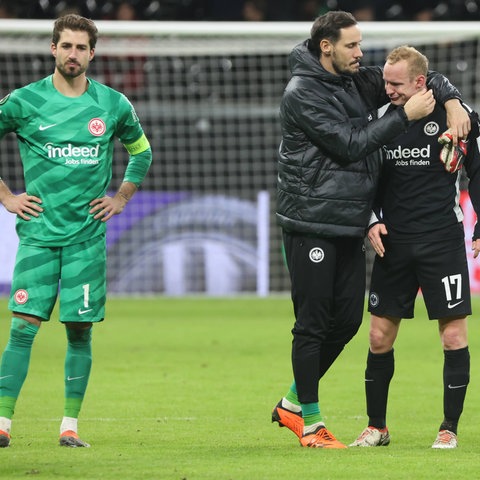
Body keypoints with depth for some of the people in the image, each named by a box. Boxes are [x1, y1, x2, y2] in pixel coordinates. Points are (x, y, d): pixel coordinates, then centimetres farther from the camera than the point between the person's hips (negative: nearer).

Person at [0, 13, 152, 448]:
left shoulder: (114, 105, 5)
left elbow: (141, 151, 23)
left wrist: (121, 198, 13)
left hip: (87, 235, 2)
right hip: (38, 232, -2)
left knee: (80, 331, 1)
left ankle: (70, 425, 9)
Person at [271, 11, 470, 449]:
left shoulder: (358, 81, 11)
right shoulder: (303, 93, -11)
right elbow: (349, 145, -18)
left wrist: (451, 100, -1)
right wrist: (405, 116, -16)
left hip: (350, 226, 8)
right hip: (311, 226, -8)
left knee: (347, 320, 9)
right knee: (313, 324, -2)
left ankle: (293, 403, 24)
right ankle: (309, 422, 8)